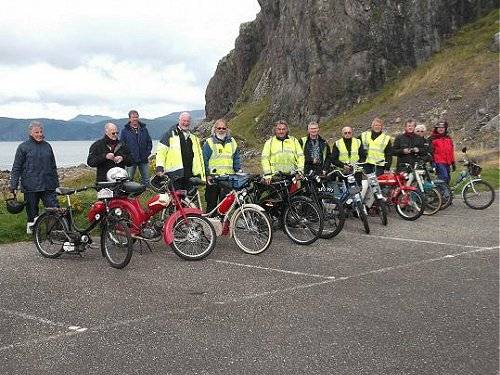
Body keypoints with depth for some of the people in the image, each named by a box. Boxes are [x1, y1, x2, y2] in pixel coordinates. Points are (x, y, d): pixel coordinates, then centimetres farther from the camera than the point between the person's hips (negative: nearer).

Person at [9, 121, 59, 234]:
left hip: (48, 186, 3)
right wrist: (13, 185, -5)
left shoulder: (47, 146, 13)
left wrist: (56, 183, 18)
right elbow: (16, 167, 2)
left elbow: (53, 166, 20)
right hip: (30, 187, -2)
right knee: (32, 212, 6)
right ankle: (32, 229, 19)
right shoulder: (23, 147, 2)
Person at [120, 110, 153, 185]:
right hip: (131, 161, -3)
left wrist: (147, 153, 0)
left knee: (146, 180, 9)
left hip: (143, 160, 3)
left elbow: (149, 142, 12)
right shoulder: (125, 131, 2)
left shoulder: (144, 129, 11)